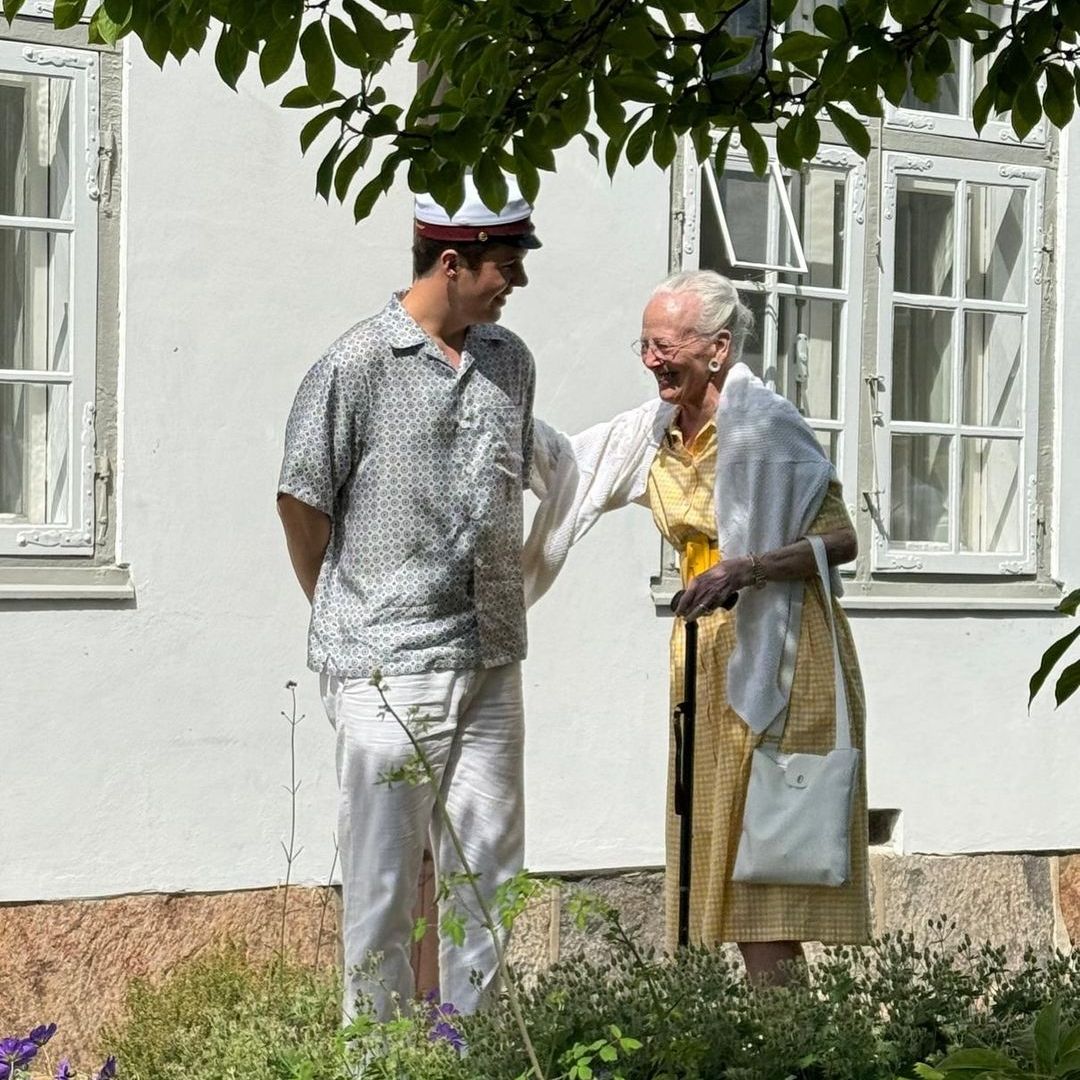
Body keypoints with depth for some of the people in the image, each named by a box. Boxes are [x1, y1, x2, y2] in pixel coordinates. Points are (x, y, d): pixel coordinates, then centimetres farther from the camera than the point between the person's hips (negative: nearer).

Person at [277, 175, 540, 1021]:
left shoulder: (509, 361, 10)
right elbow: (301, 501, -2)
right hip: (389, 666, -6)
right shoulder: (357, 365, -9)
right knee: (385, 876, 0)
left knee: (490, 868, 9)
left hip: (491, 658, 6)